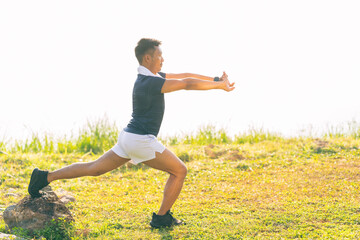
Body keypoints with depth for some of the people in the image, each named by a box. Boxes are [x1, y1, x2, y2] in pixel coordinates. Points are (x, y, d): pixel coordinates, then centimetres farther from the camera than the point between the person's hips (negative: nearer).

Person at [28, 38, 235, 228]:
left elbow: (183, 76, 16)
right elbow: (187, 84, -21)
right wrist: (219, 86, -15)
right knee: (179, 170, 2)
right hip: (141, 141, -10)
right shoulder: (150, 82, -19)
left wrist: (215, 79, 13)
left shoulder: (152, 77, 11)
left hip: (129, 139, 10)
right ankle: (162, 218, 6)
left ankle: (46, 177, 10)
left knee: (93, 169, 14)